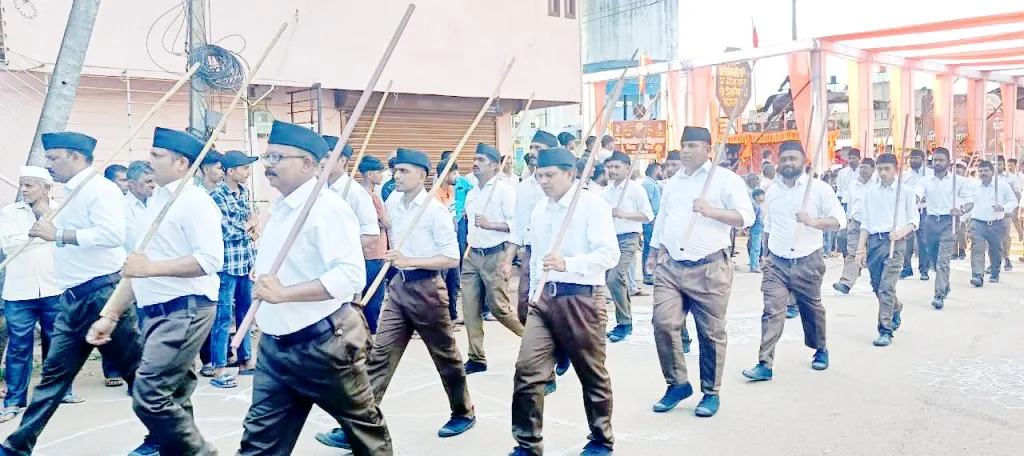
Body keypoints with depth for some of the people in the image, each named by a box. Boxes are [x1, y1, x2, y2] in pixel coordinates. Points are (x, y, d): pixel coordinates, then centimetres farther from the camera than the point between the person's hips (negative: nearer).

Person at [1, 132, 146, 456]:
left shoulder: (100, 188, -12)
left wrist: (58, 234, -21)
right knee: (53, 374, 12)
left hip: (102, 293, -9)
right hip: (74, 298, 10)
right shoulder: (71, 194, 18)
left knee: (136, 369, 1)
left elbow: (113, 234, -27)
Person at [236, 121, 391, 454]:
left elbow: (351, 275, -28)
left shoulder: (327, 207, -18)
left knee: (363, 425, 12)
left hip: (322, 344, -8)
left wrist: (283, 293, -28)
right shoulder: (279, 208, 12)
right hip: (275, 345, 9)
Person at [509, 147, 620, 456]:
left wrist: (568, 263, -32)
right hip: (544, 297, 6)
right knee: (527, 369, -4)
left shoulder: (592, 205, -11)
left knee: (592, 374, 8)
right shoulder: (539, 211, 12)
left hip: (581, 298, -6)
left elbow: (609, 254, -20)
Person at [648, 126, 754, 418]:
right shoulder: (673, 182, 18)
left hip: (709, 268, -5)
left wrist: (711, 211, -20)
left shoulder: (725, 179, -2)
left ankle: (711, 392, 17)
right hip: (670, 266, 5)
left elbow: (746, 217, -9)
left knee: (710, 333, 2)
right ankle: (677, 383, 12)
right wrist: (654, 252, 23)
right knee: (663, 324, -6)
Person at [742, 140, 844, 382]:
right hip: (776, 262, 2)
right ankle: (765, 364, -11)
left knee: (811, 309, 14)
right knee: (772, 311, -8)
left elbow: (839, 220, -12)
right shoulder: (771, 190, 8)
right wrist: (765, 255, 18)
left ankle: (821, 350, 38)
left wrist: (814, 222, -29)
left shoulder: (819, 188, -5)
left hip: (808, 262, -2)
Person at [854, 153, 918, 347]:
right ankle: (896, 309, 42)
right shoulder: (871, 193, 11)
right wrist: (860, 250, 8)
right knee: (877, 286, 12)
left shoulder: (905, 191, 2)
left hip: (895, 241, -4)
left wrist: (901, 232, -16)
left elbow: (914, 220, 4)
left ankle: (886, 330, -8)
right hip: (874, 240, 4)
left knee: (887, 286, -13)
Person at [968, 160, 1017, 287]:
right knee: (977, 249, -14)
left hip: (997, 224, 0)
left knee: (996, 250, 14)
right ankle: (977, 276, -23)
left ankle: (994, 274, 33)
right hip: (978, 223, 0)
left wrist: (1004, 208, -15)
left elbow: (1013, 201, 3)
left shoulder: (1002, 185, -1)